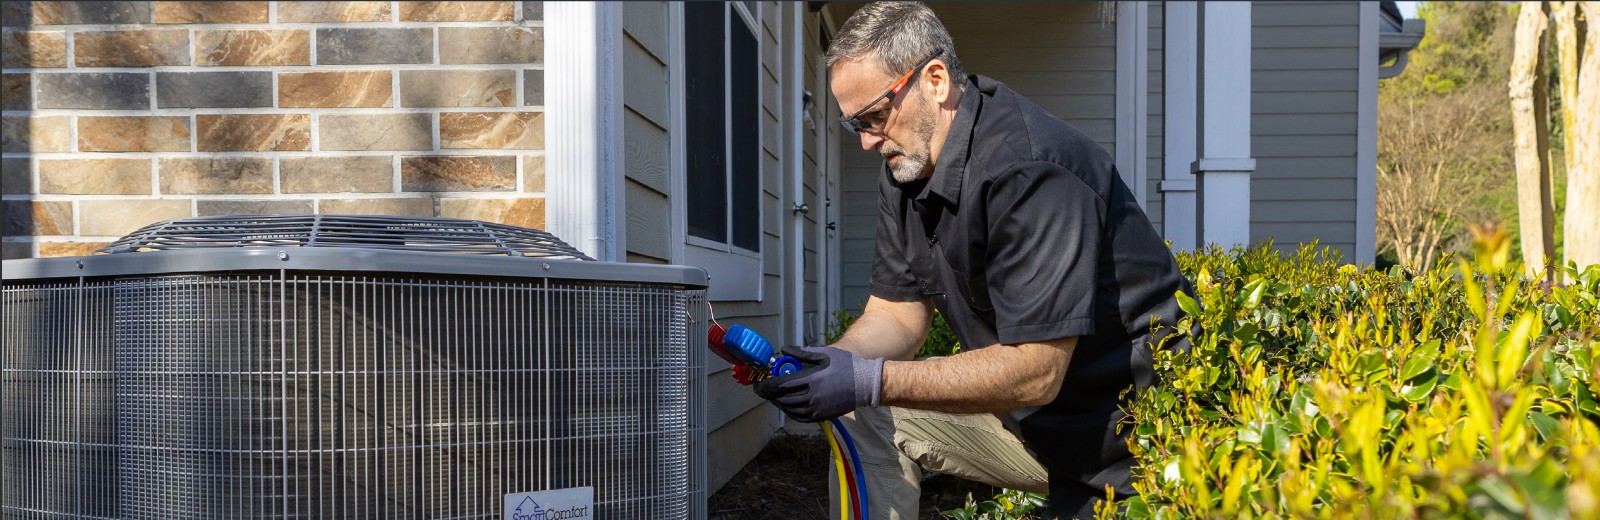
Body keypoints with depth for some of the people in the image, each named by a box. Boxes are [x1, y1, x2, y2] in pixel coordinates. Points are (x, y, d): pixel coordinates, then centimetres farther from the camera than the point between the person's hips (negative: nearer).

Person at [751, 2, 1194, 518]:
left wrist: (871, 381, -29)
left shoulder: (1028, 170, -25)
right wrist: (825, 362, -16)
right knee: (863, 417, -3)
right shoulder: (908, 164, 1)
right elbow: (897, 313, 4)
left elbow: (1036, 373, -28)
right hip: (1032, 415, 7)